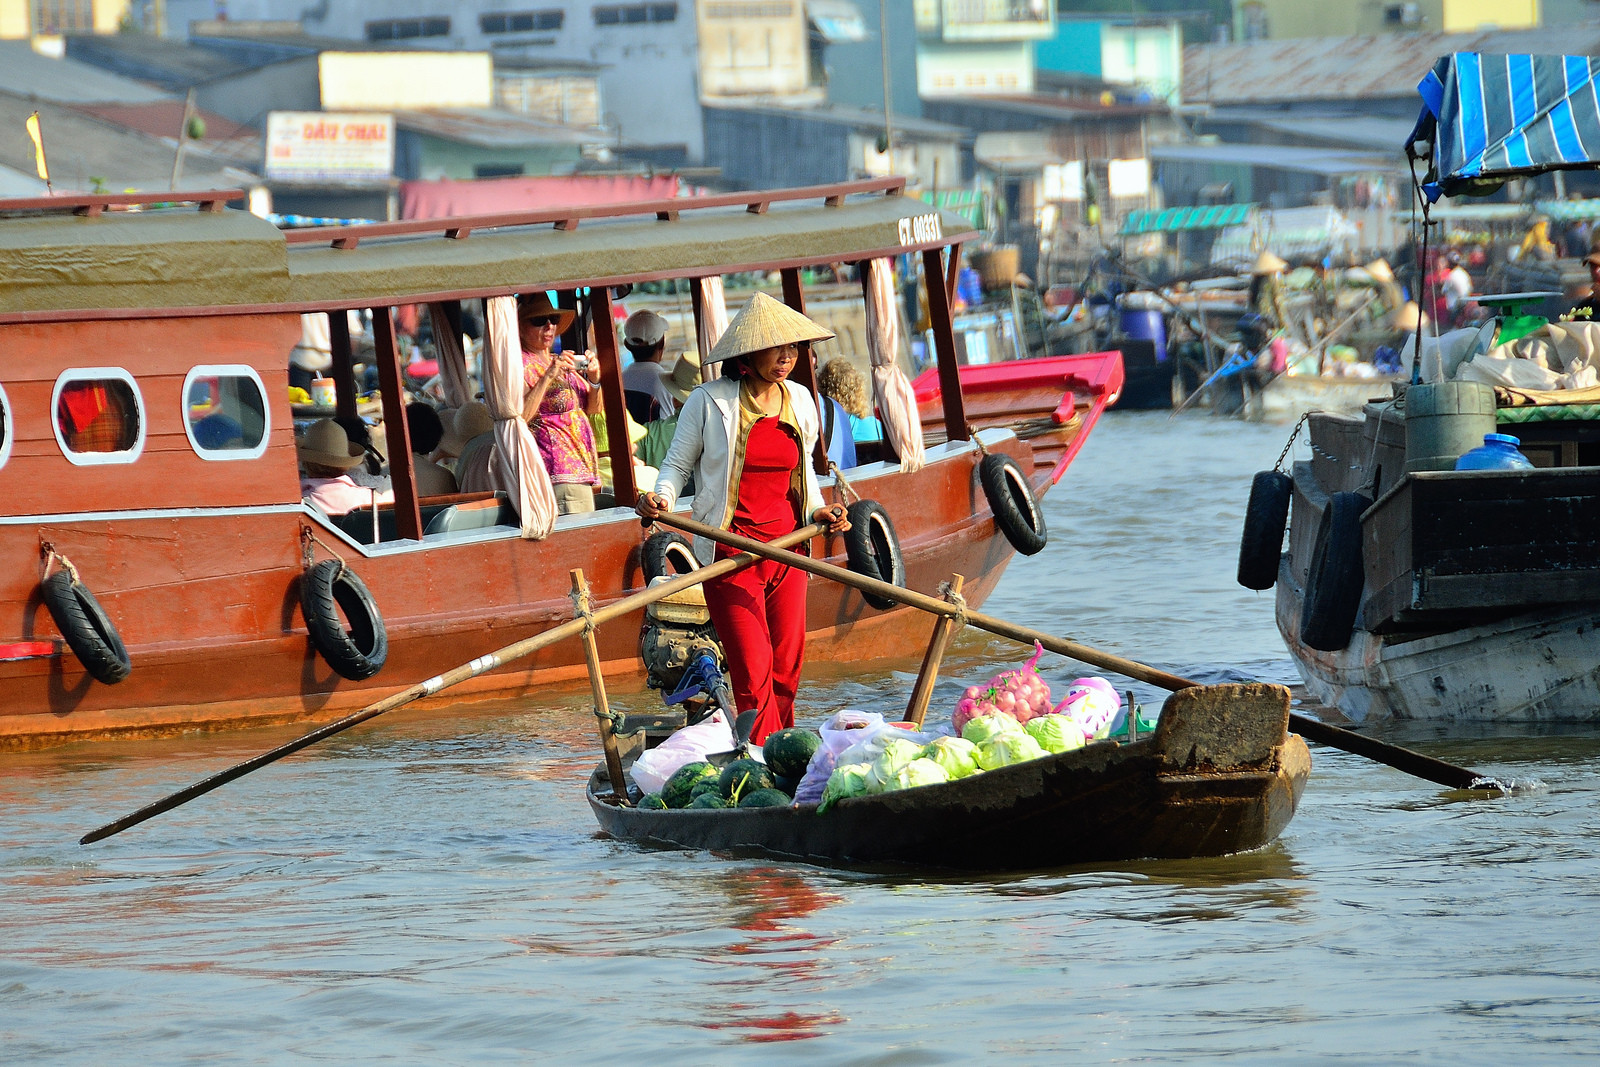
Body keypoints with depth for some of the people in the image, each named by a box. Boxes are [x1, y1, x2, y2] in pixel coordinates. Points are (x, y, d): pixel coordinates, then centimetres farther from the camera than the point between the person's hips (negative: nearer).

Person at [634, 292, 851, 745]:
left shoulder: (800, 401, 8)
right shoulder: (709, 402, -8)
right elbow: (677, 464, 2)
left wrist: (818, 510, 6)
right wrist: (660, 498, -18)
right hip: (731, 552, -5)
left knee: (786, 671, 8)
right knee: (754, 673, -11)